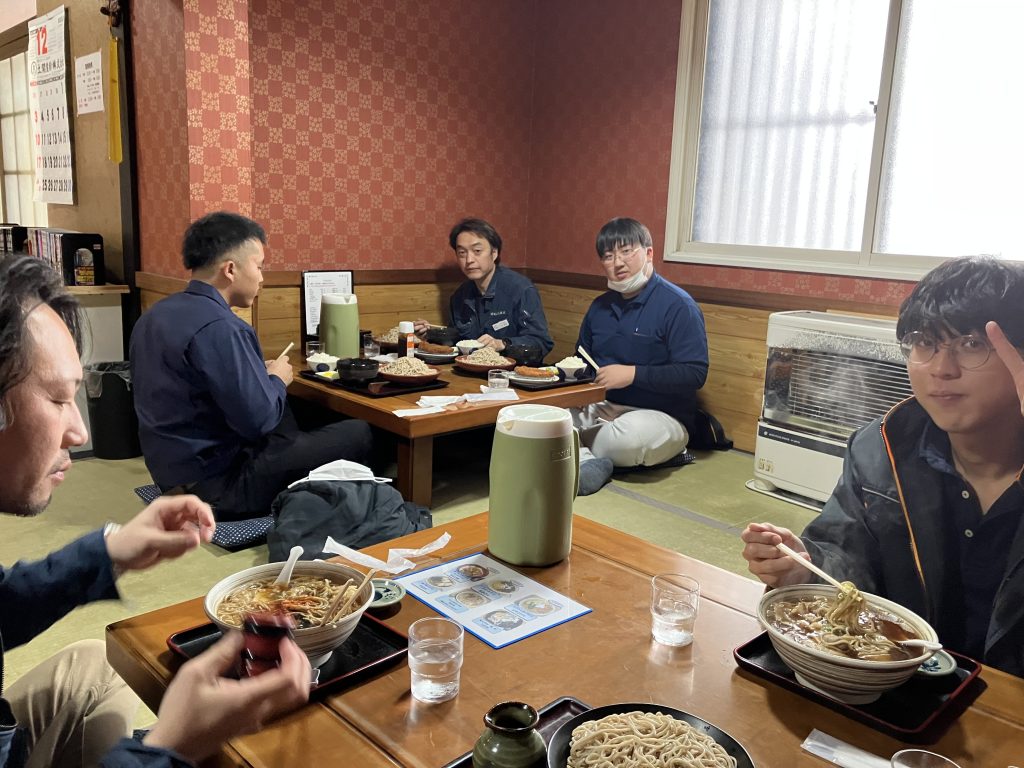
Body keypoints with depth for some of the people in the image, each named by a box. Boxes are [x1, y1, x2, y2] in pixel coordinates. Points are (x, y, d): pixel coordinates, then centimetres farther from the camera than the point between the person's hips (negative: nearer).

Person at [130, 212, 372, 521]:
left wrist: (260, 375, 10)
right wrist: (277, 380, -5)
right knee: (358, 434, -4)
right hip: (218, 486, -10)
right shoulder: (219, 328, -24)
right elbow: (260, 419, -24)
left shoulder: (156, 315, 5)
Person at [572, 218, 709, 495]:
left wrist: (633, 374, -22)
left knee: (630, 437, -39)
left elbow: (695, 374, -17)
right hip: (603, 407, 6)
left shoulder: (677, 305, -9)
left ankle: (577, 452, -10)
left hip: (660, 416, -6)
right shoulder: (600, 306, 13)